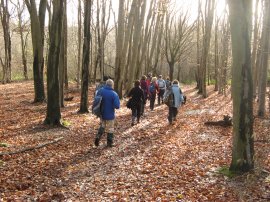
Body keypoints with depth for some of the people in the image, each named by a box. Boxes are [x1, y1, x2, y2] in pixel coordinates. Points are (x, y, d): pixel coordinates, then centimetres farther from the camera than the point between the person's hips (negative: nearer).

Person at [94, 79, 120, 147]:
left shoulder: (100, 91, -7)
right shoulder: (114, 94, -19)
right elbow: (117, 106, -22)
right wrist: (118, 101, -2)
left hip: (102, 113, 3)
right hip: (110, 115, -3)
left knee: (102, 126, 22)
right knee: (110, 128, 13)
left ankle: (98, 136, 0)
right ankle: (109, 142, 20)